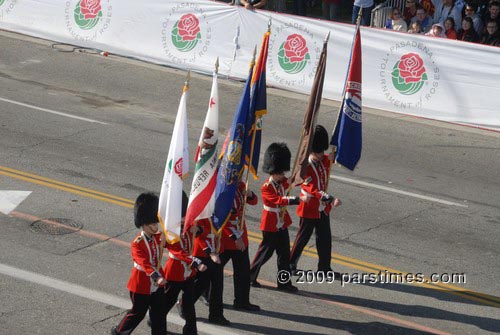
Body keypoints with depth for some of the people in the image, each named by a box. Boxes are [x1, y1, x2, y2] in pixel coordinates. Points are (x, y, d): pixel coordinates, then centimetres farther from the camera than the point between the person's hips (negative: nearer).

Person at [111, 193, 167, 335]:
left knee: (159, 313, 10)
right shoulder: (137, 244, -24)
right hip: (141, 284, -6)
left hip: (157, 282, 6)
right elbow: (144, 263, -36)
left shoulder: (159, 237, -1)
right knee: (138, 313, 9)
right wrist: (156, 277, -50)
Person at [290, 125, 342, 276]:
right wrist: (331, 199, -40)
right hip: (309, 209, -6)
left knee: (325, 238, 9)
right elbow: (314, 189, -31)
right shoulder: (305, 167, -22)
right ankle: (291, 264, 23)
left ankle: (324, 267, 19)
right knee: (303, 237, 6)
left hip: (323, 208, 6)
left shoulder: (326, 161, 0)